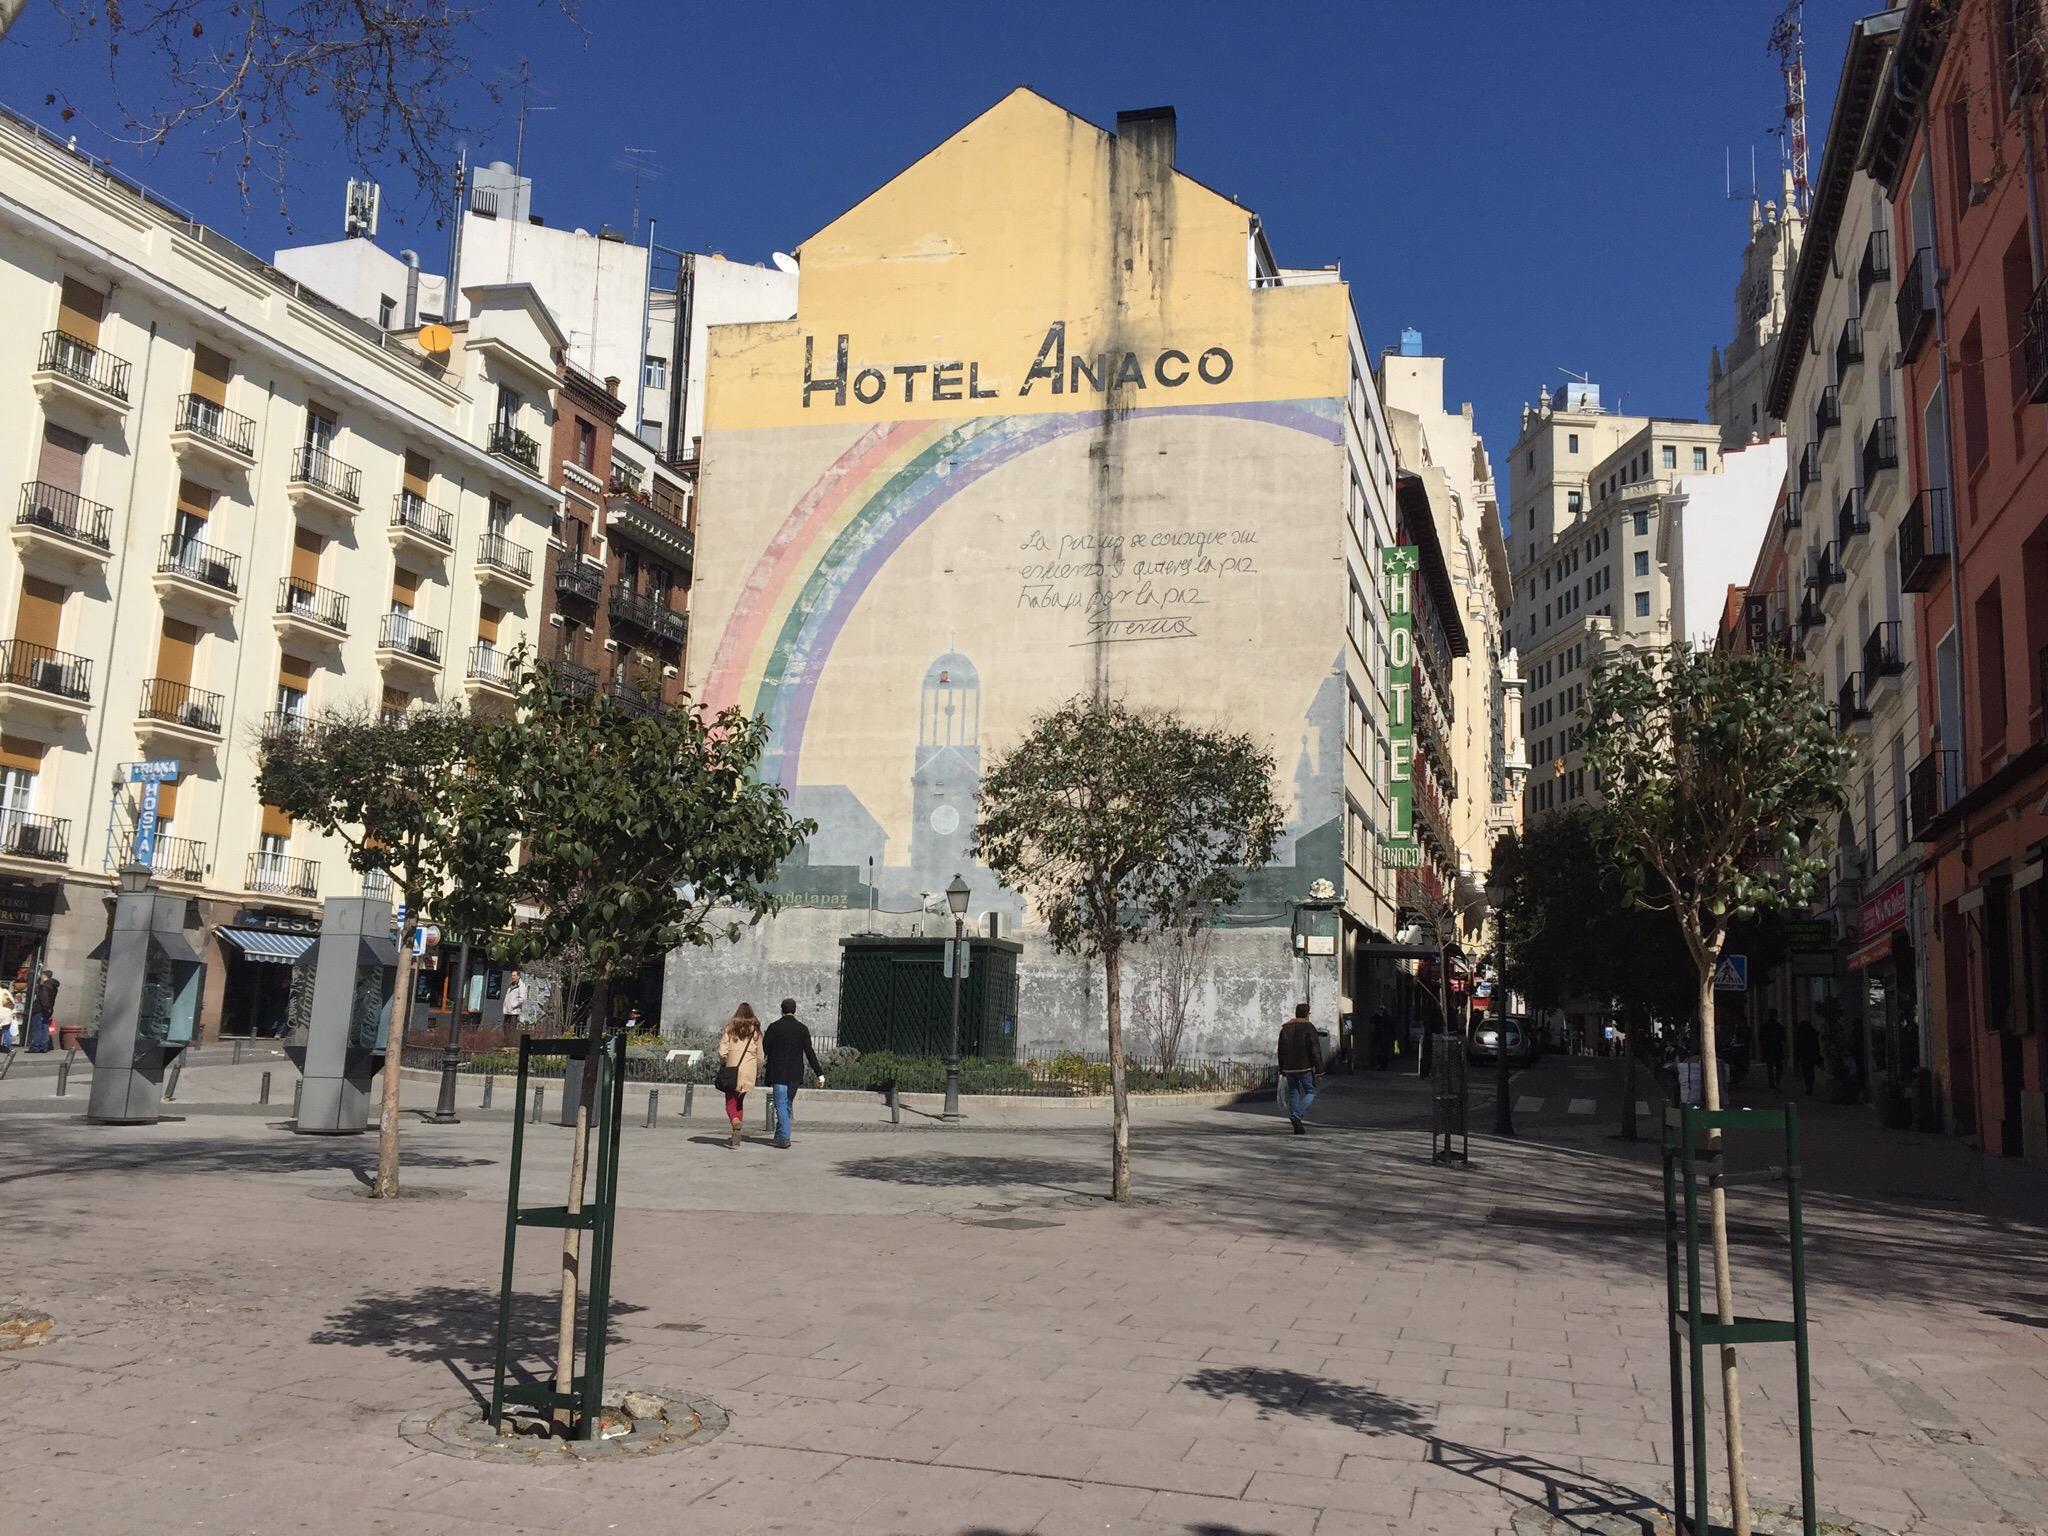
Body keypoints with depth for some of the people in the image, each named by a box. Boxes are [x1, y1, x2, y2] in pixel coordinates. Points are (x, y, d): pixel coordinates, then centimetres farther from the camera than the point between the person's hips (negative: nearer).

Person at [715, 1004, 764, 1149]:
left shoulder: (731, 1028, -1)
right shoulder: (756, 1030, 4)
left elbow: (722, 1051, -7)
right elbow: (760, 1056, 5)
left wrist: (723, 1063, 11)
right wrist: (758, 1073, 17)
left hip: (733, 1070, -3)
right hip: (749, 1071, 3)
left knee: (730, 1103, 3)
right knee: (739, 1102, 16)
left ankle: (736, 1126, -25)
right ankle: (736, 1137, 15)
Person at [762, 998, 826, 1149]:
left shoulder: (774, 1027, -5)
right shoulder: (802, 1029, 1)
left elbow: (763, 1050, -4)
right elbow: (810, 1053, -1)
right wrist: (819, 1073, 1)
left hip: (778, 1074, -3)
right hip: (795, 1075, 3)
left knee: (781, 1105, -3)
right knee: (788, 1104, 16)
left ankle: (784, 1137, -11)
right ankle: (781, 1136, 22)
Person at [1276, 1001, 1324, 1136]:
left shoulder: (1285, 1028, 11)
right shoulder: (1308, 1028, -8)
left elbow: (1281, 1051, 14)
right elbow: (1315, 1050, -12)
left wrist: (1282, 1070, 19)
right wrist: (1318, 1069, -8)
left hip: (1289, 1068, 5)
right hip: (1305, 1068, -5)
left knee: (1293, 1093, 11)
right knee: (1311, 1092, 7)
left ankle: (1298, 1127, 9)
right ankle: (1297, 1115, -15)